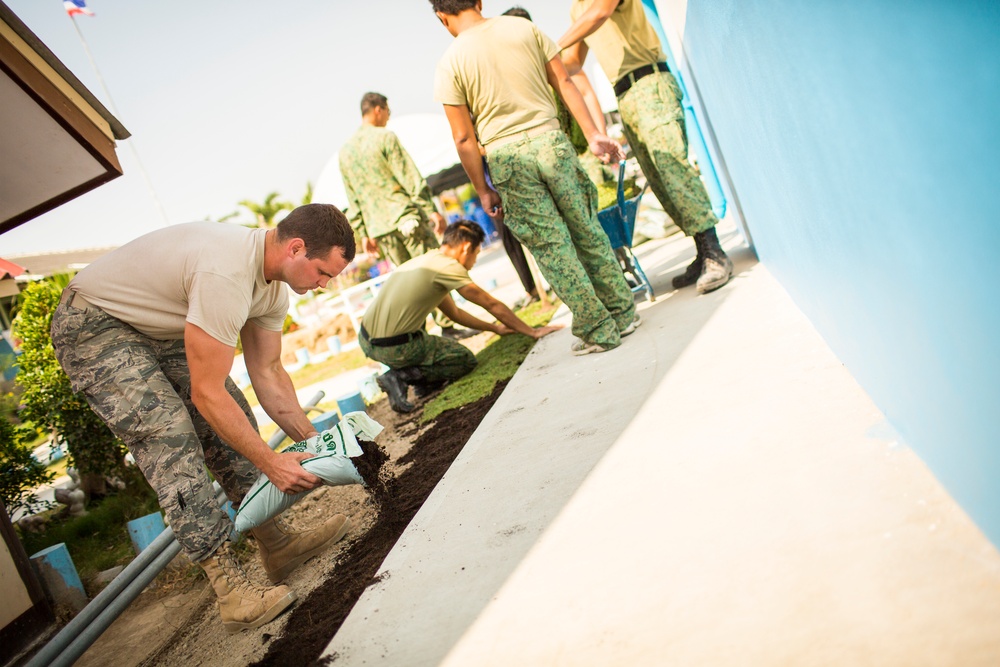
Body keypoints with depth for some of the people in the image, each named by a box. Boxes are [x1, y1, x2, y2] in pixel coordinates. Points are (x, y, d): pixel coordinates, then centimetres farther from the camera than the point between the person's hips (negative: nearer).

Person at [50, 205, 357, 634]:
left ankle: (275, 543, 8)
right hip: (93, 326, -9)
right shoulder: (226, 275, -37)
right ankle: (232, 591, -18)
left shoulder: (274, 280, -6)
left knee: (233, 423, 1)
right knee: (170, 437, -20)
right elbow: (207, 394, -31)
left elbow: (268, 373, 0)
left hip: (160, 327, 9)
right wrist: (271, 463, -24)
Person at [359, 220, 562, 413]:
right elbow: (492, 305, -6)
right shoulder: (448, 266, -10)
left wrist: (494, 327, 30)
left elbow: (454, 312, 27)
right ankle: (400, 376, -4)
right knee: (466, 360, 7)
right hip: (392, 347, -9)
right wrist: (533, 332, 3)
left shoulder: (426, 260, 19)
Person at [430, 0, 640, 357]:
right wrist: (593, 135, 6)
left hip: (506, 156, -2)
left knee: (552, 247, 4)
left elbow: (464, 138, -3)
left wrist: (483, 190, 5)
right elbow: (564, 83, 3)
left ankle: (597, 331, 10)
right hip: (550, 140, 3)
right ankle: (623, 313, 21)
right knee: (588, 232, 13)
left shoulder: (450, 63, -2)